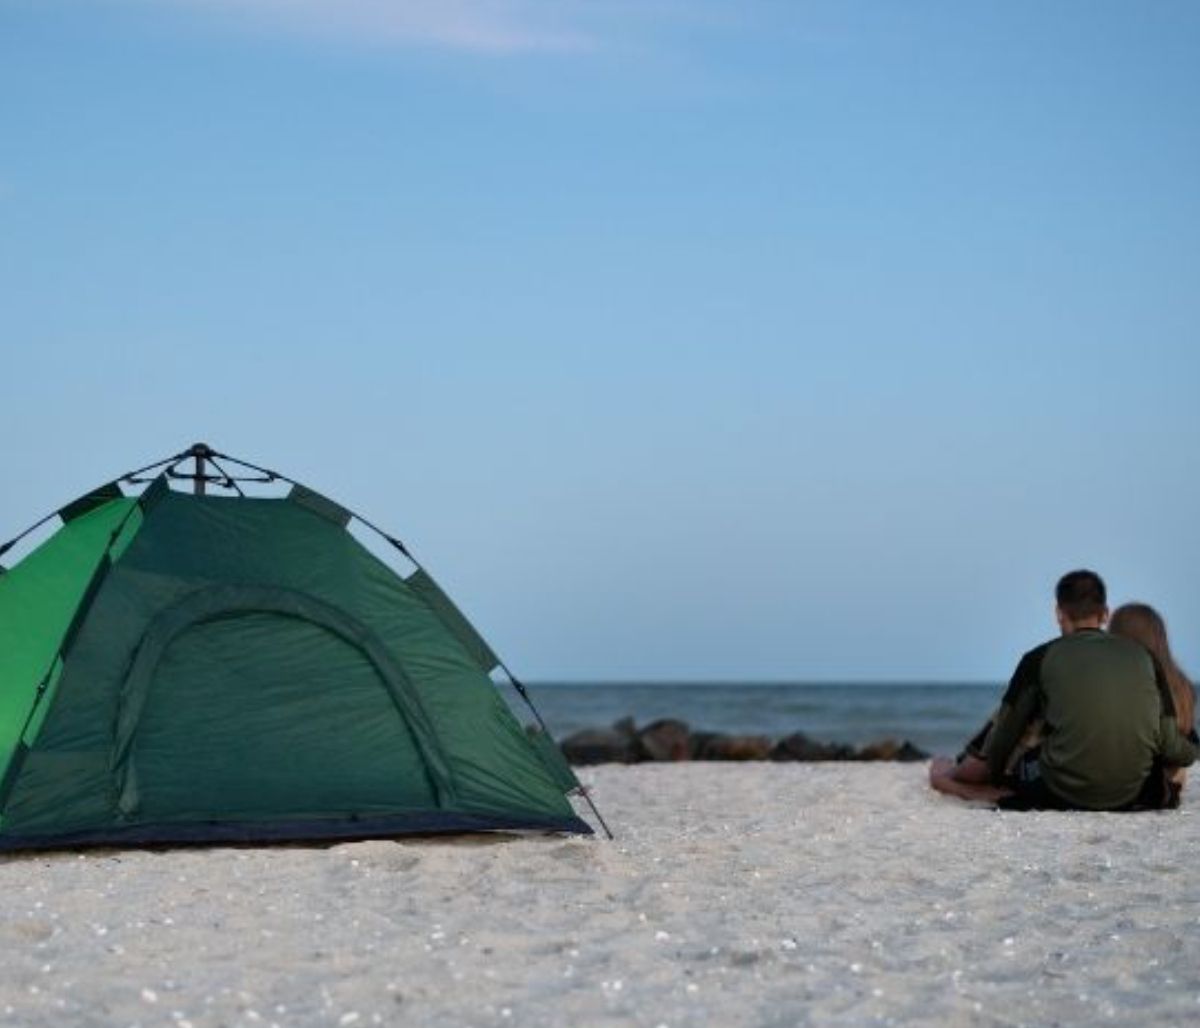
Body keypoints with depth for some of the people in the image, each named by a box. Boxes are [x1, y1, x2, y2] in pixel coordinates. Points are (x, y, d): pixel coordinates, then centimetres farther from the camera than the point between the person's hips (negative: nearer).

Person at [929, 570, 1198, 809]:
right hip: (1133, 797, 3)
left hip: (1061, 796, -3)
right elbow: (1171, 749, 1)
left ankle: (952, 777, 49)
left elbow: (1002, 741, 6)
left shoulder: (1041, 659, -1)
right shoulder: (1143, 657, 4)